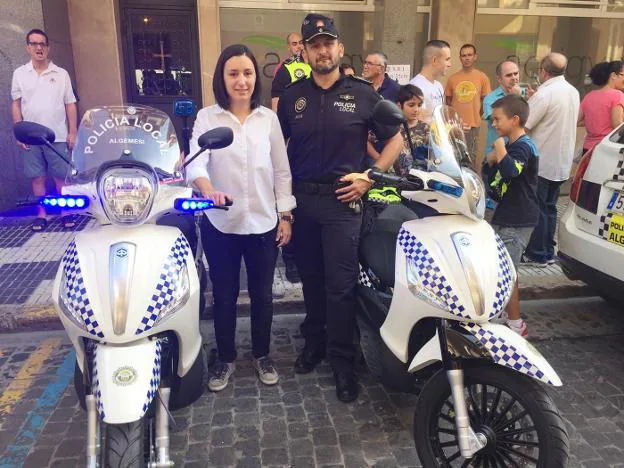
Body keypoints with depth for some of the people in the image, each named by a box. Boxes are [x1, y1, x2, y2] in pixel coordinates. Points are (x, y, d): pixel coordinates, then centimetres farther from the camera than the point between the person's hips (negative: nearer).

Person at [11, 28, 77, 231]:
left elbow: (70, 104, 4)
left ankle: (65, 211, 11)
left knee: (61, 175, 1)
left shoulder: (61, 74, 5)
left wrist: (73, 132, -3)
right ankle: (41, 213, 14)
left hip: (57, 136, -1)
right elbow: (16, 104, 8)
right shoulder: (20, 74, 7)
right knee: (37, 176, 5)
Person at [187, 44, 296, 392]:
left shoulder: (269, 118, 5)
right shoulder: (207, 117, -2)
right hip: (220, 224, -1)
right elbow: (195, 163, -17)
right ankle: (226, 358, 31)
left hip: (263, 223, 2)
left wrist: (286, 215, 2)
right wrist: (208, 190, -38)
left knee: (262, 294, 13)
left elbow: (282, 171, 6)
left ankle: (262, 355, 33)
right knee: (224, 295, 11)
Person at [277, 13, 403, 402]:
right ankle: (314, 341, 32)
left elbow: (396, 138, 3)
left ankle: (343, 361, 10)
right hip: (301, 198, 3)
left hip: (342, 199, -3)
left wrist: (370, 178, -6)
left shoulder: (363, 93, 0)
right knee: (311, 278, 14)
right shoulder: (293, 95, 7)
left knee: (340, 284, -3)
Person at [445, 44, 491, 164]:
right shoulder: (452, 78, 3)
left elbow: (485, 100, 7)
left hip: (473, 125, -1)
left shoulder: (482, 77, 0)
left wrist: (474, 116, 4)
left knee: (470, 158, 5)